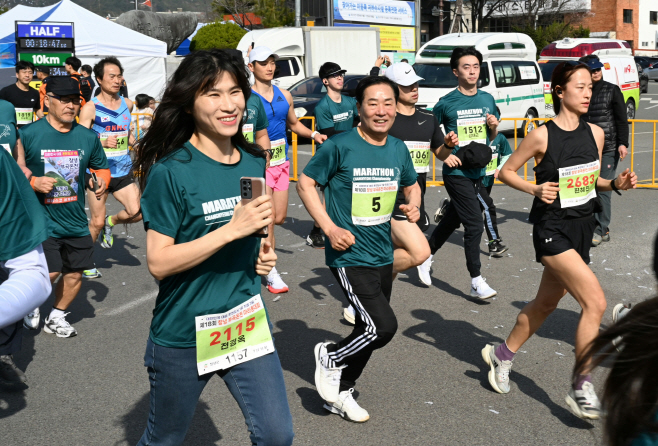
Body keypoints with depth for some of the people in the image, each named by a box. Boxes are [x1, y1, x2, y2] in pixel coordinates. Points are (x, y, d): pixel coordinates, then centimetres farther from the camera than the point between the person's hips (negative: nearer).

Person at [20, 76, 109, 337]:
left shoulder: (88, 137, 3)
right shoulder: (29, 134, -8)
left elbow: (101, 167, 18)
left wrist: (102, 181, -4)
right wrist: (33, 182, -19)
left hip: (76, 221, 4)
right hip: (42, 221, -4)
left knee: (75, 273, 9)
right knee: (50, 272, -12)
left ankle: (56, 317, 34)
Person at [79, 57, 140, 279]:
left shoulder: (127, 104, 8)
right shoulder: (90, 108, -8)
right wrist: (103, 142, -29)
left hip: (124, 171, 4)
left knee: (137, 213, -9)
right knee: (97, 221, 1)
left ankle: (111, 222, 23)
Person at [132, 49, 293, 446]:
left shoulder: (254, 164, 3)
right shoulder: (171, 171, -15)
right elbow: (159, 263, -19)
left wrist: (262, 254, -1)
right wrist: (233, 229, -25)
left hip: (247, 324, 4)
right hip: (184, 335, -4)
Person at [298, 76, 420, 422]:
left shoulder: (398, 149, 4)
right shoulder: (341, 146, -14)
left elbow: (412, 185, 20)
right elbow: (305, 183, -7)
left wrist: (413, 205, -2)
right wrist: (330, 228, -15)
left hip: (382, 254, 7)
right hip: (348, 254, -7)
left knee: (370, 331, 16)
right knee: (382, 327, -13)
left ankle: (340, 393, 36)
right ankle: (329, 359, 15)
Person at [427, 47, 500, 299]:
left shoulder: (487, 99, 8)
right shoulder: (447, 103, -7)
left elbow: (492, 137, 18)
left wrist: (494, 126, -4)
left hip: (478, 171, 6)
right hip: (456, 172, -6)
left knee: (452, 220, 17)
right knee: (474, 225, -10)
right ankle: (476, 282, -2)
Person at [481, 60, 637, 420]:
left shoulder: (595, 133, 4)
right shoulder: (542, 136, -13)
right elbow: (506, 171, -3)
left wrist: (616, 184, -3)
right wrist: (535, 190, -18)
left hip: (582, 228, 7)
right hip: (552, 229, -7)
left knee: (546, 303, 17)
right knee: (595, 302, -17)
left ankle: (502, 355, 38)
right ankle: (581, 388, -6)